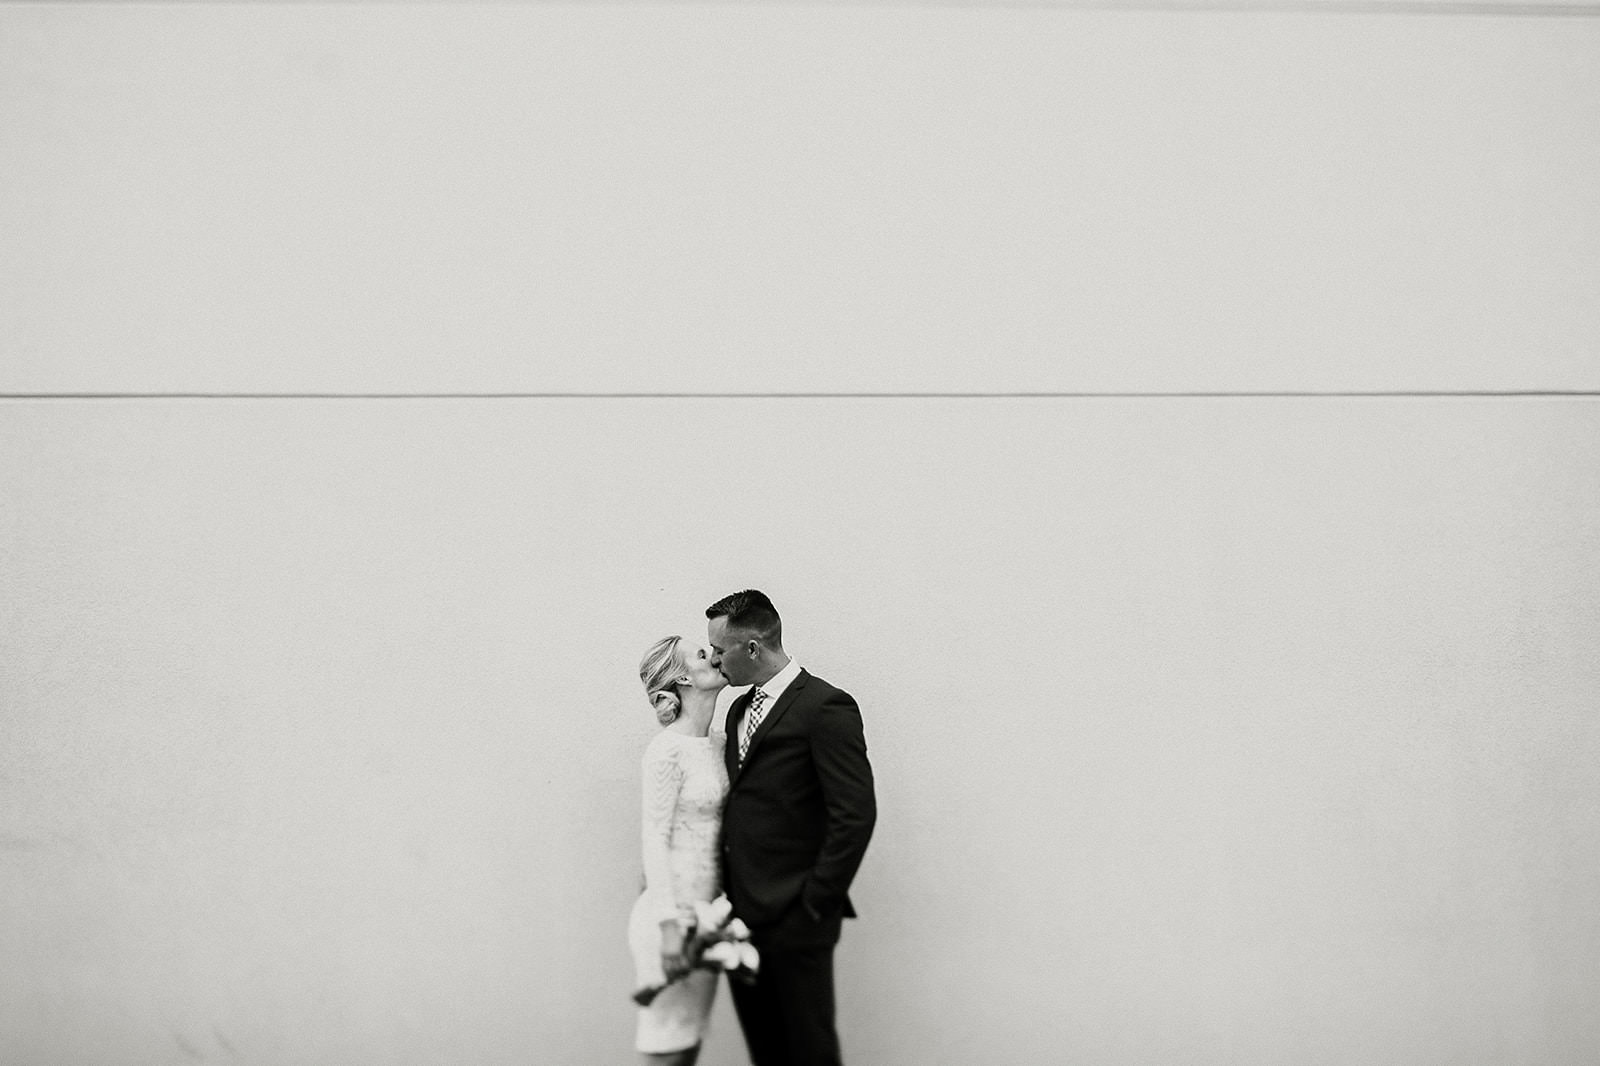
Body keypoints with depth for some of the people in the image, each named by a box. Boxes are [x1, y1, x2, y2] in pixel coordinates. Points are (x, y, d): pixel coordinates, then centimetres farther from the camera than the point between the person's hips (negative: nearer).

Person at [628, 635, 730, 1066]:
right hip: (674, 912, -8)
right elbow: (655, 840, -15)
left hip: (706, 912, 8)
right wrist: (669, 924, -19)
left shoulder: (719, 743, 11)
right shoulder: (668, 749, -13)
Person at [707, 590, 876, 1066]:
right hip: (743, 916, 8)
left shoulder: (825, 707, -12)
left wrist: (815, 903, -14)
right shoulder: (740, 709, 15)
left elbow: (856, 815, -16)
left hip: (794, 920, -8)